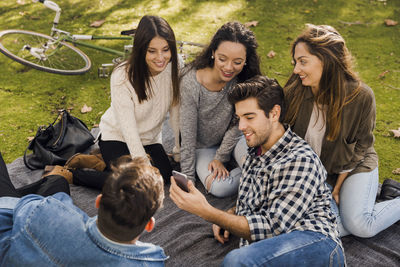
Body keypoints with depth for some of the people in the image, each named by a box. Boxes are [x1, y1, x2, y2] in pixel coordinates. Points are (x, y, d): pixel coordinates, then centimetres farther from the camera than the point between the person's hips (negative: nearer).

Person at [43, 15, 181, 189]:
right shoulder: (122, 76, -27)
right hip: (117, 136, -5)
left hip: (150, 139, 6)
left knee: (164, 175, -19)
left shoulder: (174, 69, -14)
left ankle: (100, 161, 3)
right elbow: (129, 129, -28)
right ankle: (66, 175, -5)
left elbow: (176, 113, -6)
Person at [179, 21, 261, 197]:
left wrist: (220, 158, -12)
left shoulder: (245, 82, -20)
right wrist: (188, 179, -16)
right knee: (220, 188, -25)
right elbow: (187, 136, -19)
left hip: (234, 139, 1)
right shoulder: (191, 82, -25)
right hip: (203, 147, -1)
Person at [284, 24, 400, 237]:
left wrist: (337, 187, -8)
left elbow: (360, 146, -8)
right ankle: (367, 193, 5)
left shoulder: (361, 96, -22)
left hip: (354, 166, -2)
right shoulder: (295, 90, -17)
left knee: (360, 226, -22)